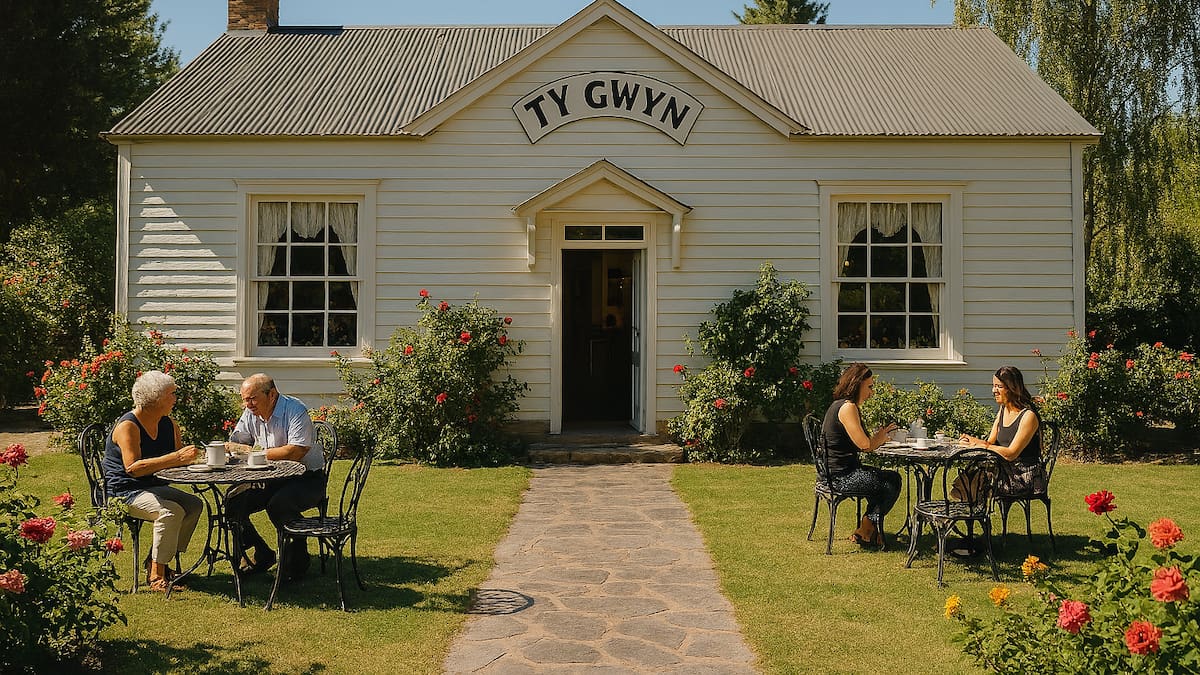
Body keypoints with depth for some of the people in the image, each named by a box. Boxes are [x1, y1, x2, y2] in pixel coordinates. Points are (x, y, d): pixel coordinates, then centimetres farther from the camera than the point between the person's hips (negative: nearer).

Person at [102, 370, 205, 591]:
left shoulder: (169, 424, 8)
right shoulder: (128, 426, -17)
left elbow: (180, 456, 7)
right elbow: (133, 467, -28)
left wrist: (189, 455, -18)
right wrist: (175, 458, -34)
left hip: (153, 487, 8)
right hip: (123, 492, -8)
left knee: (195, 504, -11)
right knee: (172, 512, -29)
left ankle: (155, 561, 0)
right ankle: (156, 575, -19)